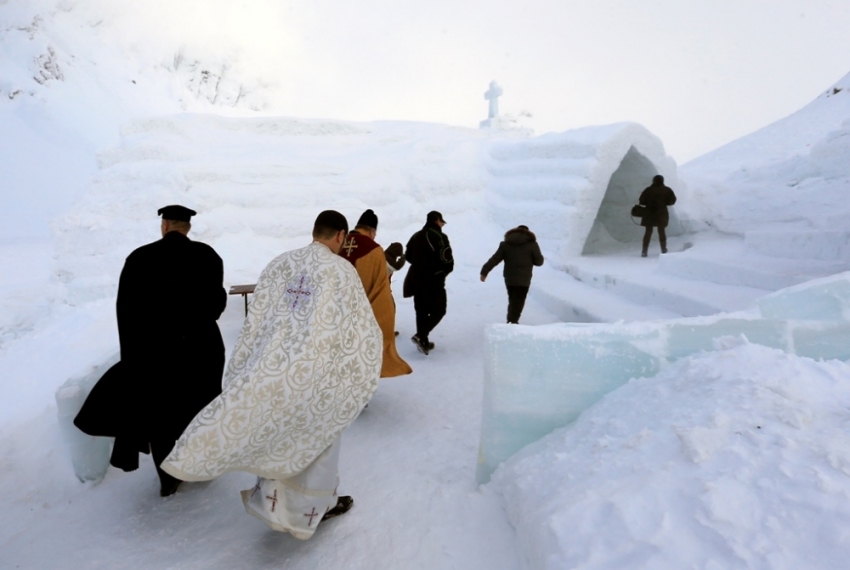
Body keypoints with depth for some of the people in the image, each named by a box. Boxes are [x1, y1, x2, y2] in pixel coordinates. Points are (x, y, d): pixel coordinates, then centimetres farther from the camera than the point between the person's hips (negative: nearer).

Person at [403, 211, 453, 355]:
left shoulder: (416, 236, 10)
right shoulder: (440, 237, -13)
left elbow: (408, 256, 14)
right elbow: (446, 259, -19)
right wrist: (447, 270, 2)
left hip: (416, 279, 7)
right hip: (434, 280, -7)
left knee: (421, 311, 13)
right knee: (438, 310, 3)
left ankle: (423, 342, 18)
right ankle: (421, 336, -13)